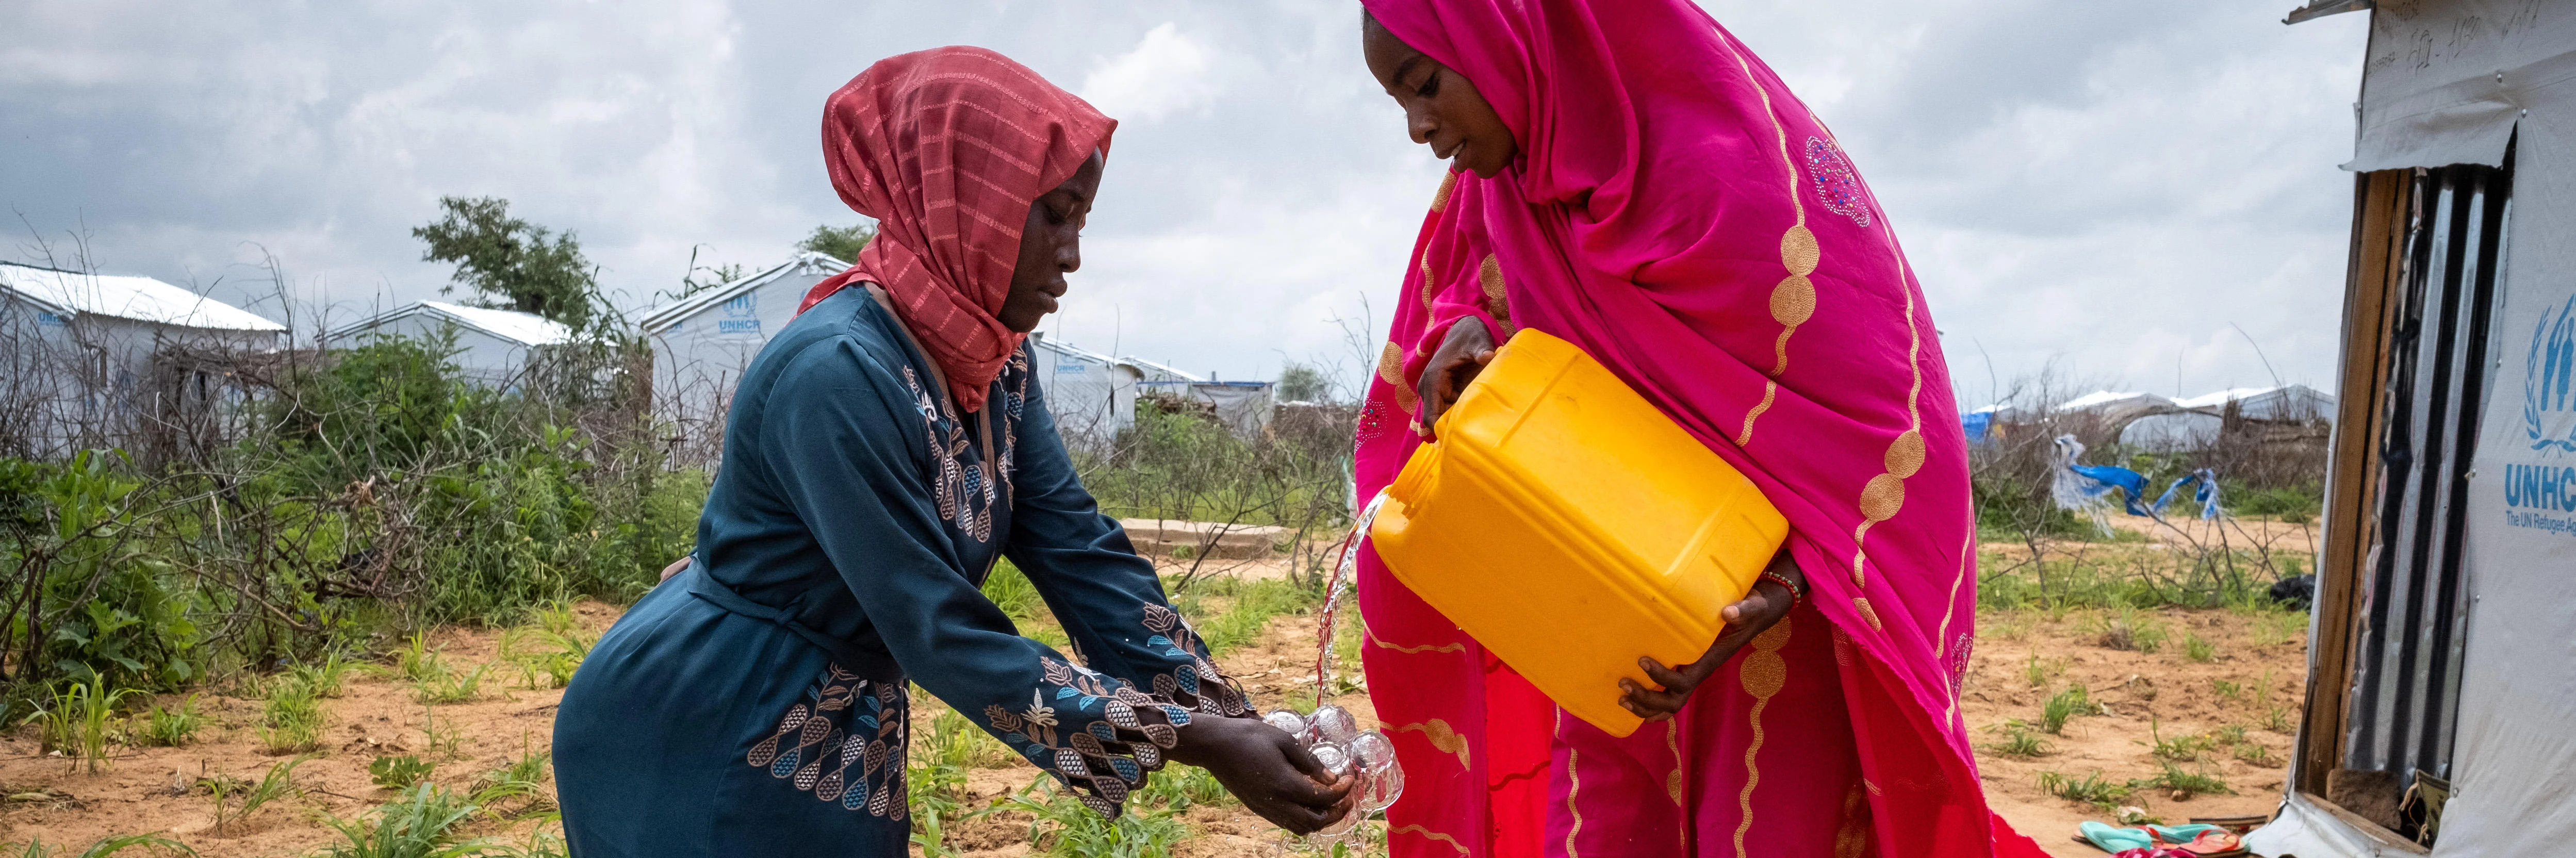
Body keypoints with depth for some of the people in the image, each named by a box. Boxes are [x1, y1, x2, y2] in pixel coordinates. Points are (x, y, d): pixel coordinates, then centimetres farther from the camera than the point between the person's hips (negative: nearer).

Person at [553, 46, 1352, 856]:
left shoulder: (997, 370, -2)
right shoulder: (834, 374, -28)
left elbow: (1082, 553, -5)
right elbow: (947, 639, -27)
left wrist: (1238, 726, -14)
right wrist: (1196, 742, -26)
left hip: (841, 745, 7)